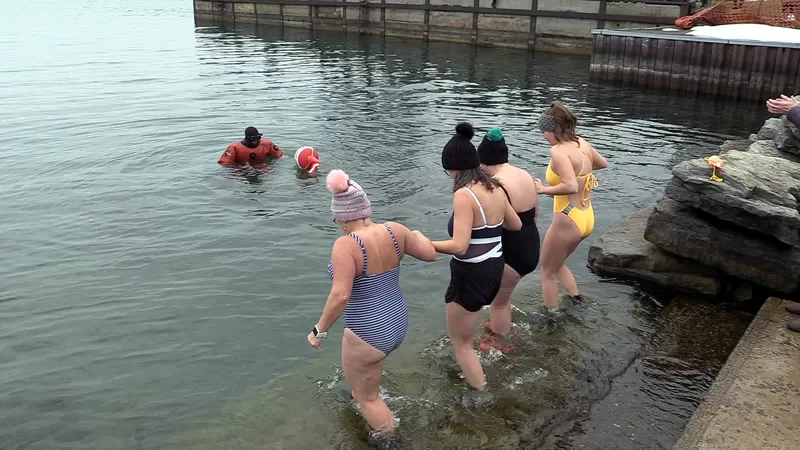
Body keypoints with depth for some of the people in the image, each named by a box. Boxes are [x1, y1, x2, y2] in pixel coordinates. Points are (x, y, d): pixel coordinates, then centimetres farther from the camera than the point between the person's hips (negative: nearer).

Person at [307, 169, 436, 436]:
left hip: (369, 335, -8)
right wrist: (418, 236, 24)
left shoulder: (346, 245, -24)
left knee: (367, 397, 15)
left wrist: (319, 330, -17)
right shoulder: (394, 230, -7)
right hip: (398, 325, 8)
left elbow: (340, 296, -31)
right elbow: (430, 254, 4)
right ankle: (361, 392, 60)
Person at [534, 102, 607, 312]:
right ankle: (577, 302, 30)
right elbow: (603, 163, 23)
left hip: (568, 220, -8)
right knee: (557, 264, 29)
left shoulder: (559, 151, -22)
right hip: (586, 218, 9)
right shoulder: (582, 143, 4)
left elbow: (571, 187, -33)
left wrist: (543, 189, -20)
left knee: (547, 272, 12)